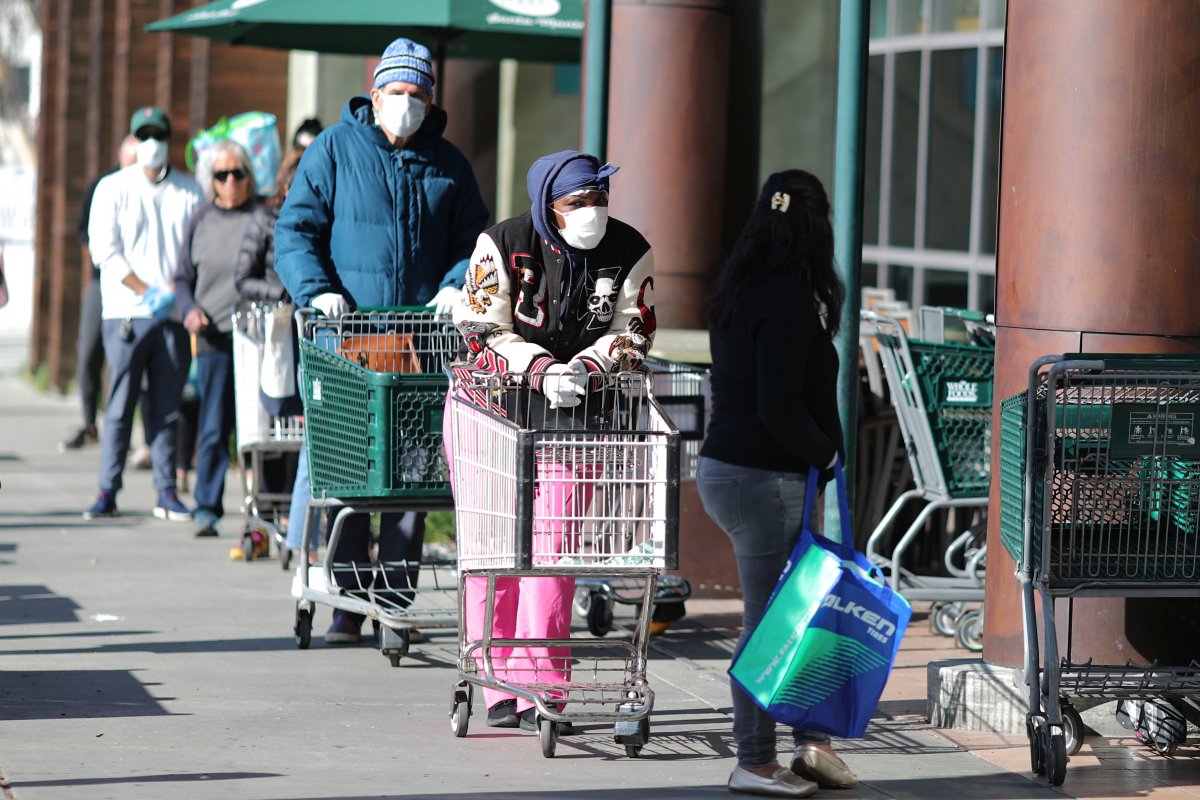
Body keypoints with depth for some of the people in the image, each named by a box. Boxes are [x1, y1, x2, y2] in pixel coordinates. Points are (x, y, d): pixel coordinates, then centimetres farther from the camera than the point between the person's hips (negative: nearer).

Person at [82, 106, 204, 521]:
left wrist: (176, 291, -6)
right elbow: (104, 249, -3)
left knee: (167, 406, 4)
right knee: (120, 405, -3)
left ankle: (167, 492, 8)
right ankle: (107, 492, 1)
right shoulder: (113, 188, 5)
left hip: (176, 314, 2)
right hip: (126, 312, -2)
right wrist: (147, 291, -12)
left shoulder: (190, 190, 10)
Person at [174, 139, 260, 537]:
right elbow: (183, 278, 17)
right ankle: (206, 508, 3)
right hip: (214, 337, 1)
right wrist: (189, 309, -2)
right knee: (213, 426, -2)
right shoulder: (202, 221, 12)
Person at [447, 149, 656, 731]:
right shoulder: (502, 245, -12)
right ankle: (500, 686, 8)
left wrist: (584, 366, -23)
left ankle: (538, 687, -7)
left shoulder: (630, 252, -5)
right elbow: (485, 330, -17)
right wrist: (544, 371, -32)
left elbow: (633, 332, -3)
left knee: (552, 541, -8)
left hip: (576, 414, 1)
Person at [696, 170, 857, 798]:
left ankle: (812, 743, 18)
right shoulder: (790, 300, -17)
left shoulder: (738, 292, 11)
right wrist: (825, 453, -5)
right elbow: (780, 409, -21)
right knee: (768, 622, -1)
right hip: (764, 479, -9)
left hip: (723, 466, 9)